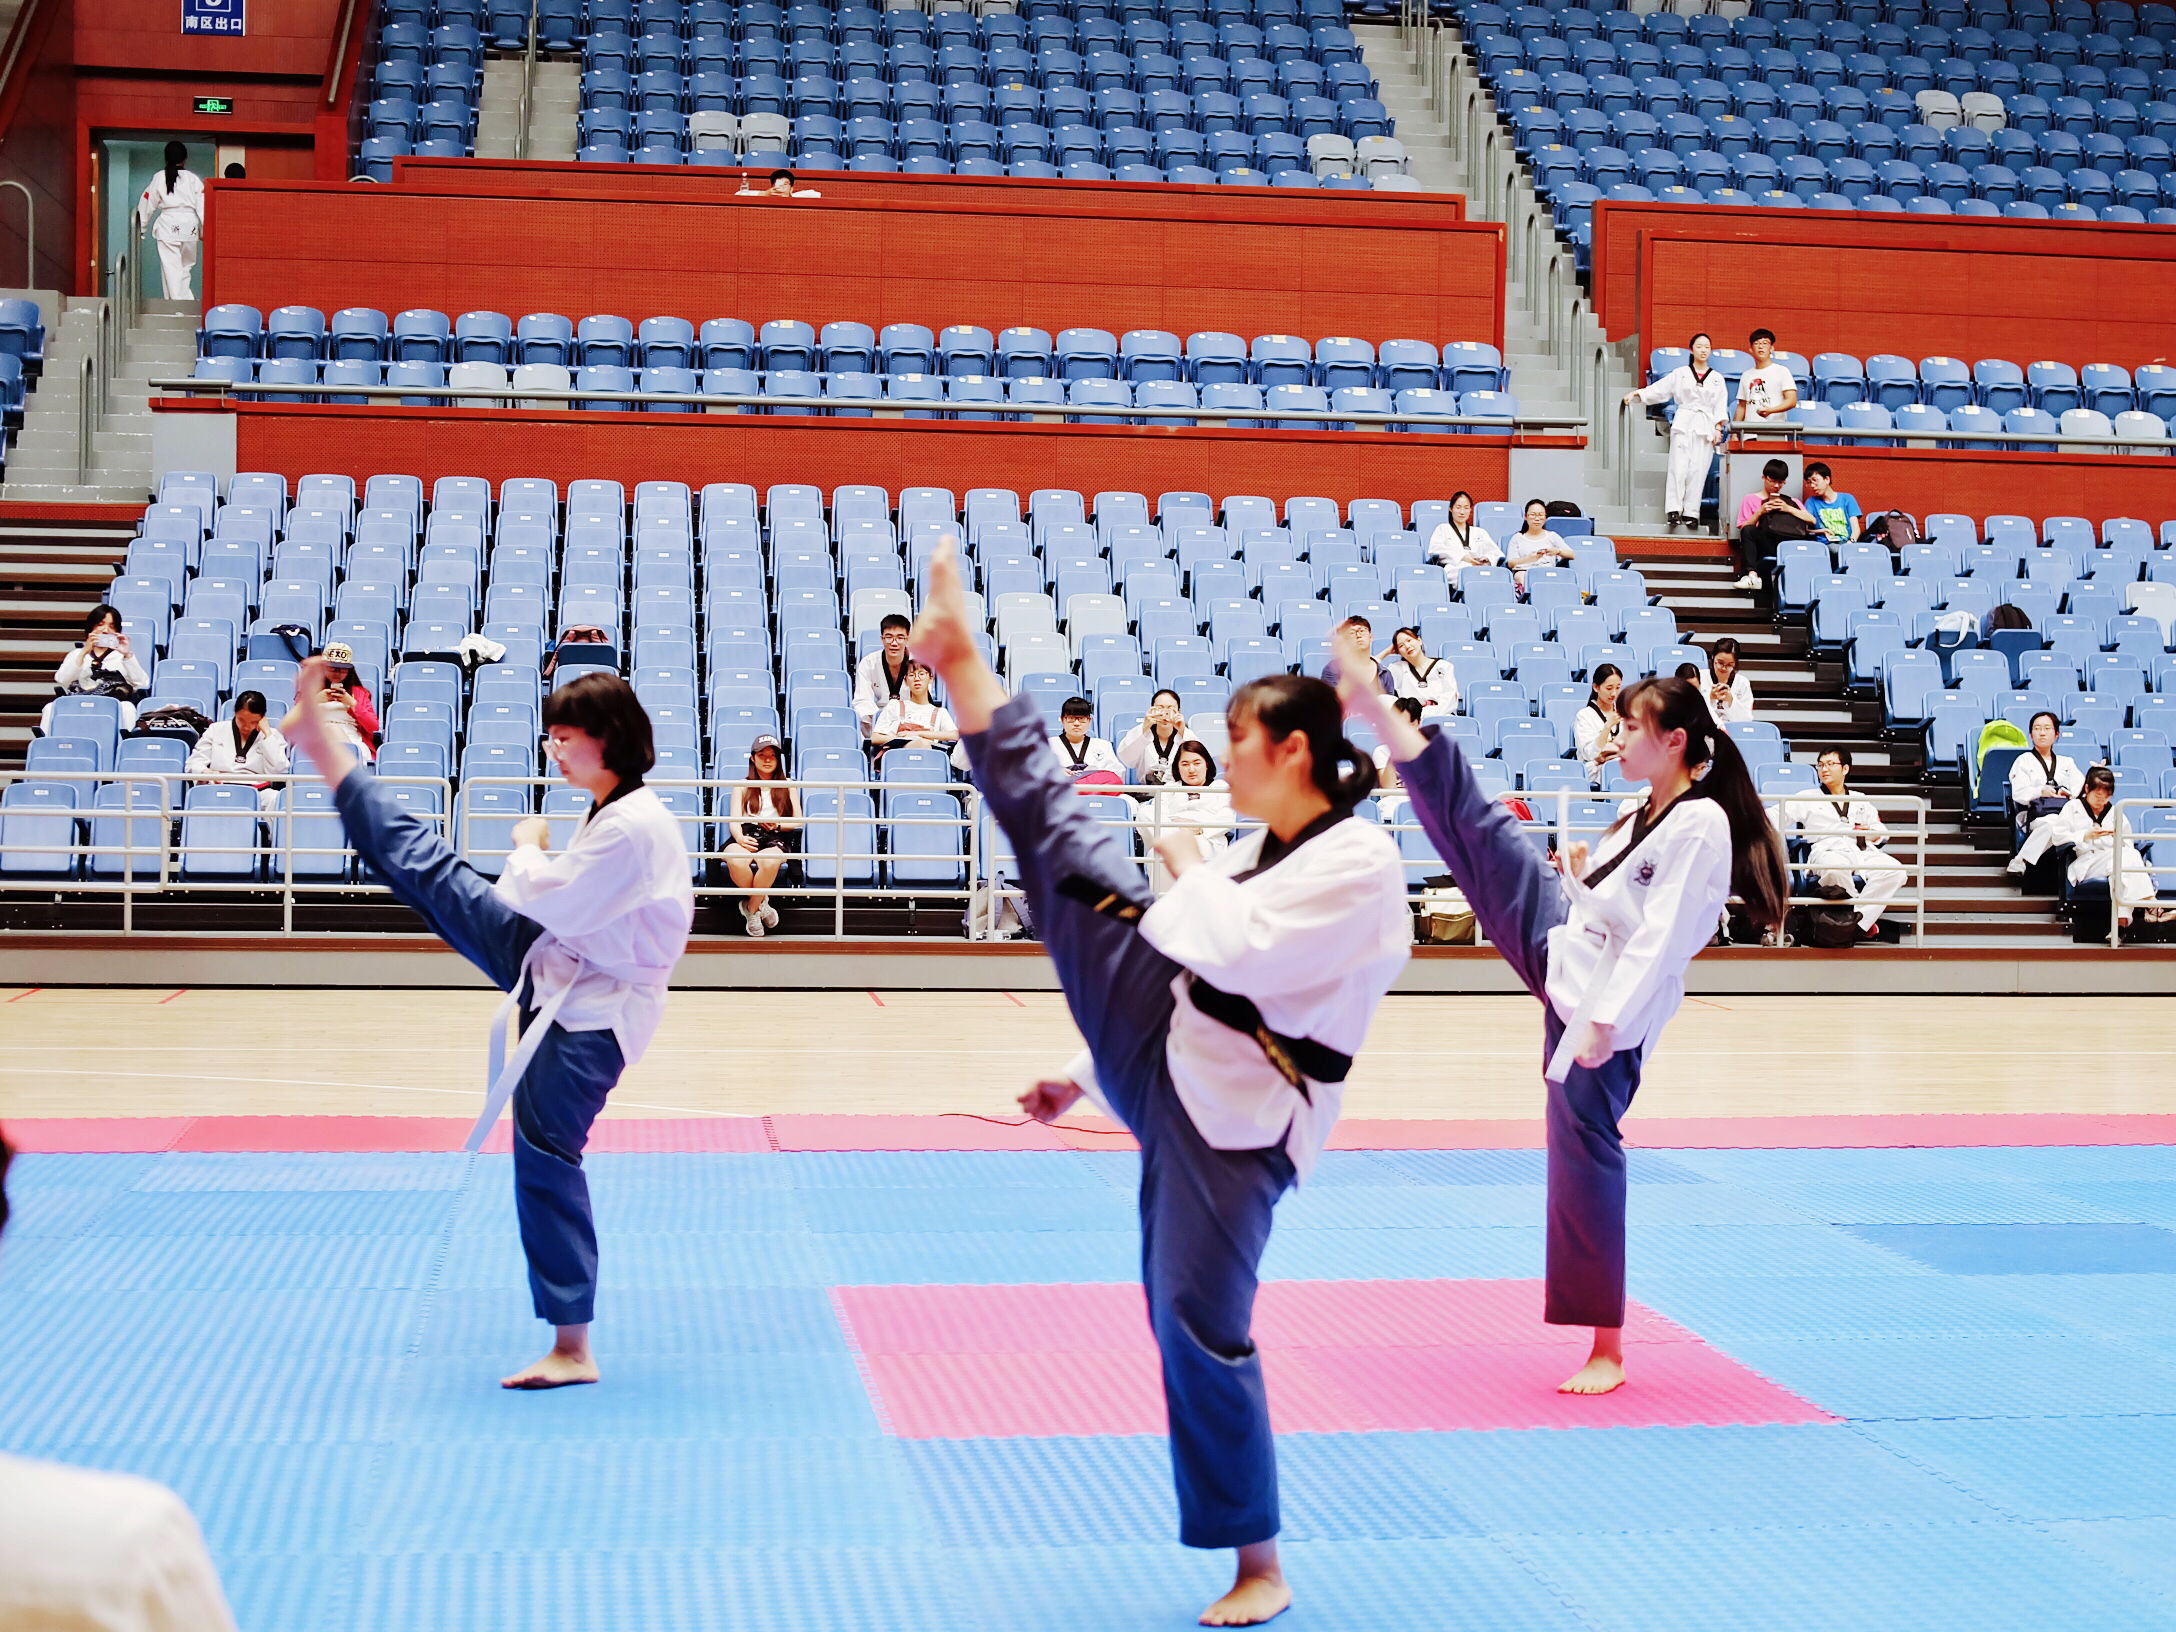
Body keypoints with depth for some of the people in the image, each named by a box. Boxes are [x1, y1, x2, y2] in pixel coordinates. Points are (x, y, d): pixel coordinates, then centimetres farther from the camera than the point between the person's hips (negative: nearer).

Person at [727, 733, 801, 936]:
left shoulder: (786, 786, 23)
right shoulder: (742, 786, 23)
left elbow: (798, 821, 15)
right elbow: (734, 820, 10)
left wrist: (777, 825, -6)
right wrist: (740, 838, -14)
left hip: (776, 839, -1)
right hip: (747, 837, 1)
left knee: (768, 861, -40)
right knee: (736, 860, -38)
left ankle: (751, 908, -17)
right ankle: (760, 904, -13)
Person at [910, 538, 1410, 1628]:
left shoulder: (1359, 864, -15)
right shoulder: (1257, 853, 12)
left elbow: (1240, 955, -27)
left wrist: (1190, 874, -9)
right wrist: (1087, 1071, 26)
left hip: (1233, 1117, -7)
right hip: (1159, 1049, 7)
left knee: (1202, 1327, -6)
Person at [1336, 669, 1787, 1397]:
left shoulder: (1701, 828, -20)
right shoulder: (1639, 814, 7)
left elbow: (1660, 941, -25)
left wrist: (1604, 1021, -28)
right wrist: (1579, 876, 0)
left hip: (1610, 999, -8)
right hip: (1556, 938, 8)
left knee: (1586, 1153, -2)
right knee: (1478, 820, -2)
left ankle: (1607, 1350, 9)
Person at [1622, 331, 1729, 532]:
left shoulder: (1717, 379, 13)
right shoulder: (1680, 374, 11)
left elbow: (1720, 406, 9)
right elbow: (1658, 390, 8)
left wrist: (1718, 428, -2)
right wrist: (1635, 394, -3)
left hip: (1705, 426, 1)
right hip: (1683, 424, -1)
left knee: (1698, 470, -5)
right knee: (1679, 467, -13)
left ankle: (1691, 512, -1)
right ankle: (1674, 509, -17)